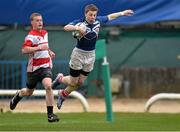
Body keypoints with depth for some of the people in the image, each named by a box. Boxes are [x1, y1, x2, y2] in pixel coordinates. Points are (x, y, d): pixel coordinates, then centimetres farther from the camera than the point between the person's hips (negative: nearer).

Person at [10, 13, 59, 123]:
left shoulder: (45, 33, 10)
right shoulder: (31, 36, -15)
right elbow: (24, 50, -31)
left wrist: (49, 51, 17)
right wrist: (39, 48, -37)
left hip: (45, 66, 4)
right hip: (34, 68, -4)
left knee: (48, 86, -22)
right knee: (29, 92, 13)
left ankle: (50, 114, -19)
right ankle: (18, 95, 51)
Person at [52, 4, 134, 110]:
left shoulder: (98, 21, -2)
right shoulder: (80, 22, -19)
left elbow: (110, 17, 17)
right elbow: (66, 27, -34)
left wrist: (122, 13, 23)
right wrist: (77, 28, -50)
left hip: (90, 55, 5)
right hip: (79, 54, -5)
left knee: (80, 82, 9)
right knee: (73, 82, 2)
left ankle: (63, 95, 34)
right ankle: (60, 79, 35)